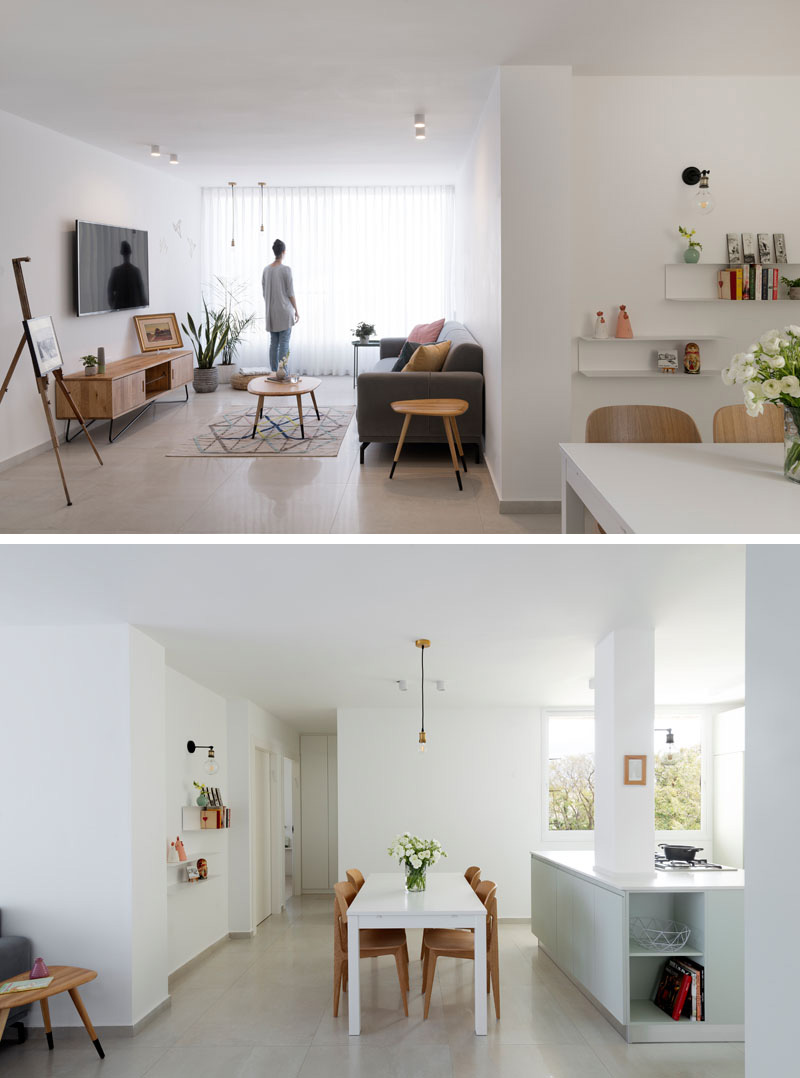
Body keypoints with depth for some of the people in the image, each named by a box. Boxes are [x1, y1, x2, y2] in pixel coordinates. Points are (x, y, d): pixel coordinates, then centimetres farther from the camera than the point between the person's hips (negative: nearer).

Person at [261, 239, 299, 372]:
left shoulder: (266, 269, 5)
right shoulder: (286, 269, -12)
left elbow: (264, 292, 10)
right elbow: (290, 293, -11)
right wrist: (296, 311, -2)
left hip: (271, 312, 6)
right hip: (285, 311, -6)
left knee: (273, 343, 8)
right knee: (284, 344, -5)